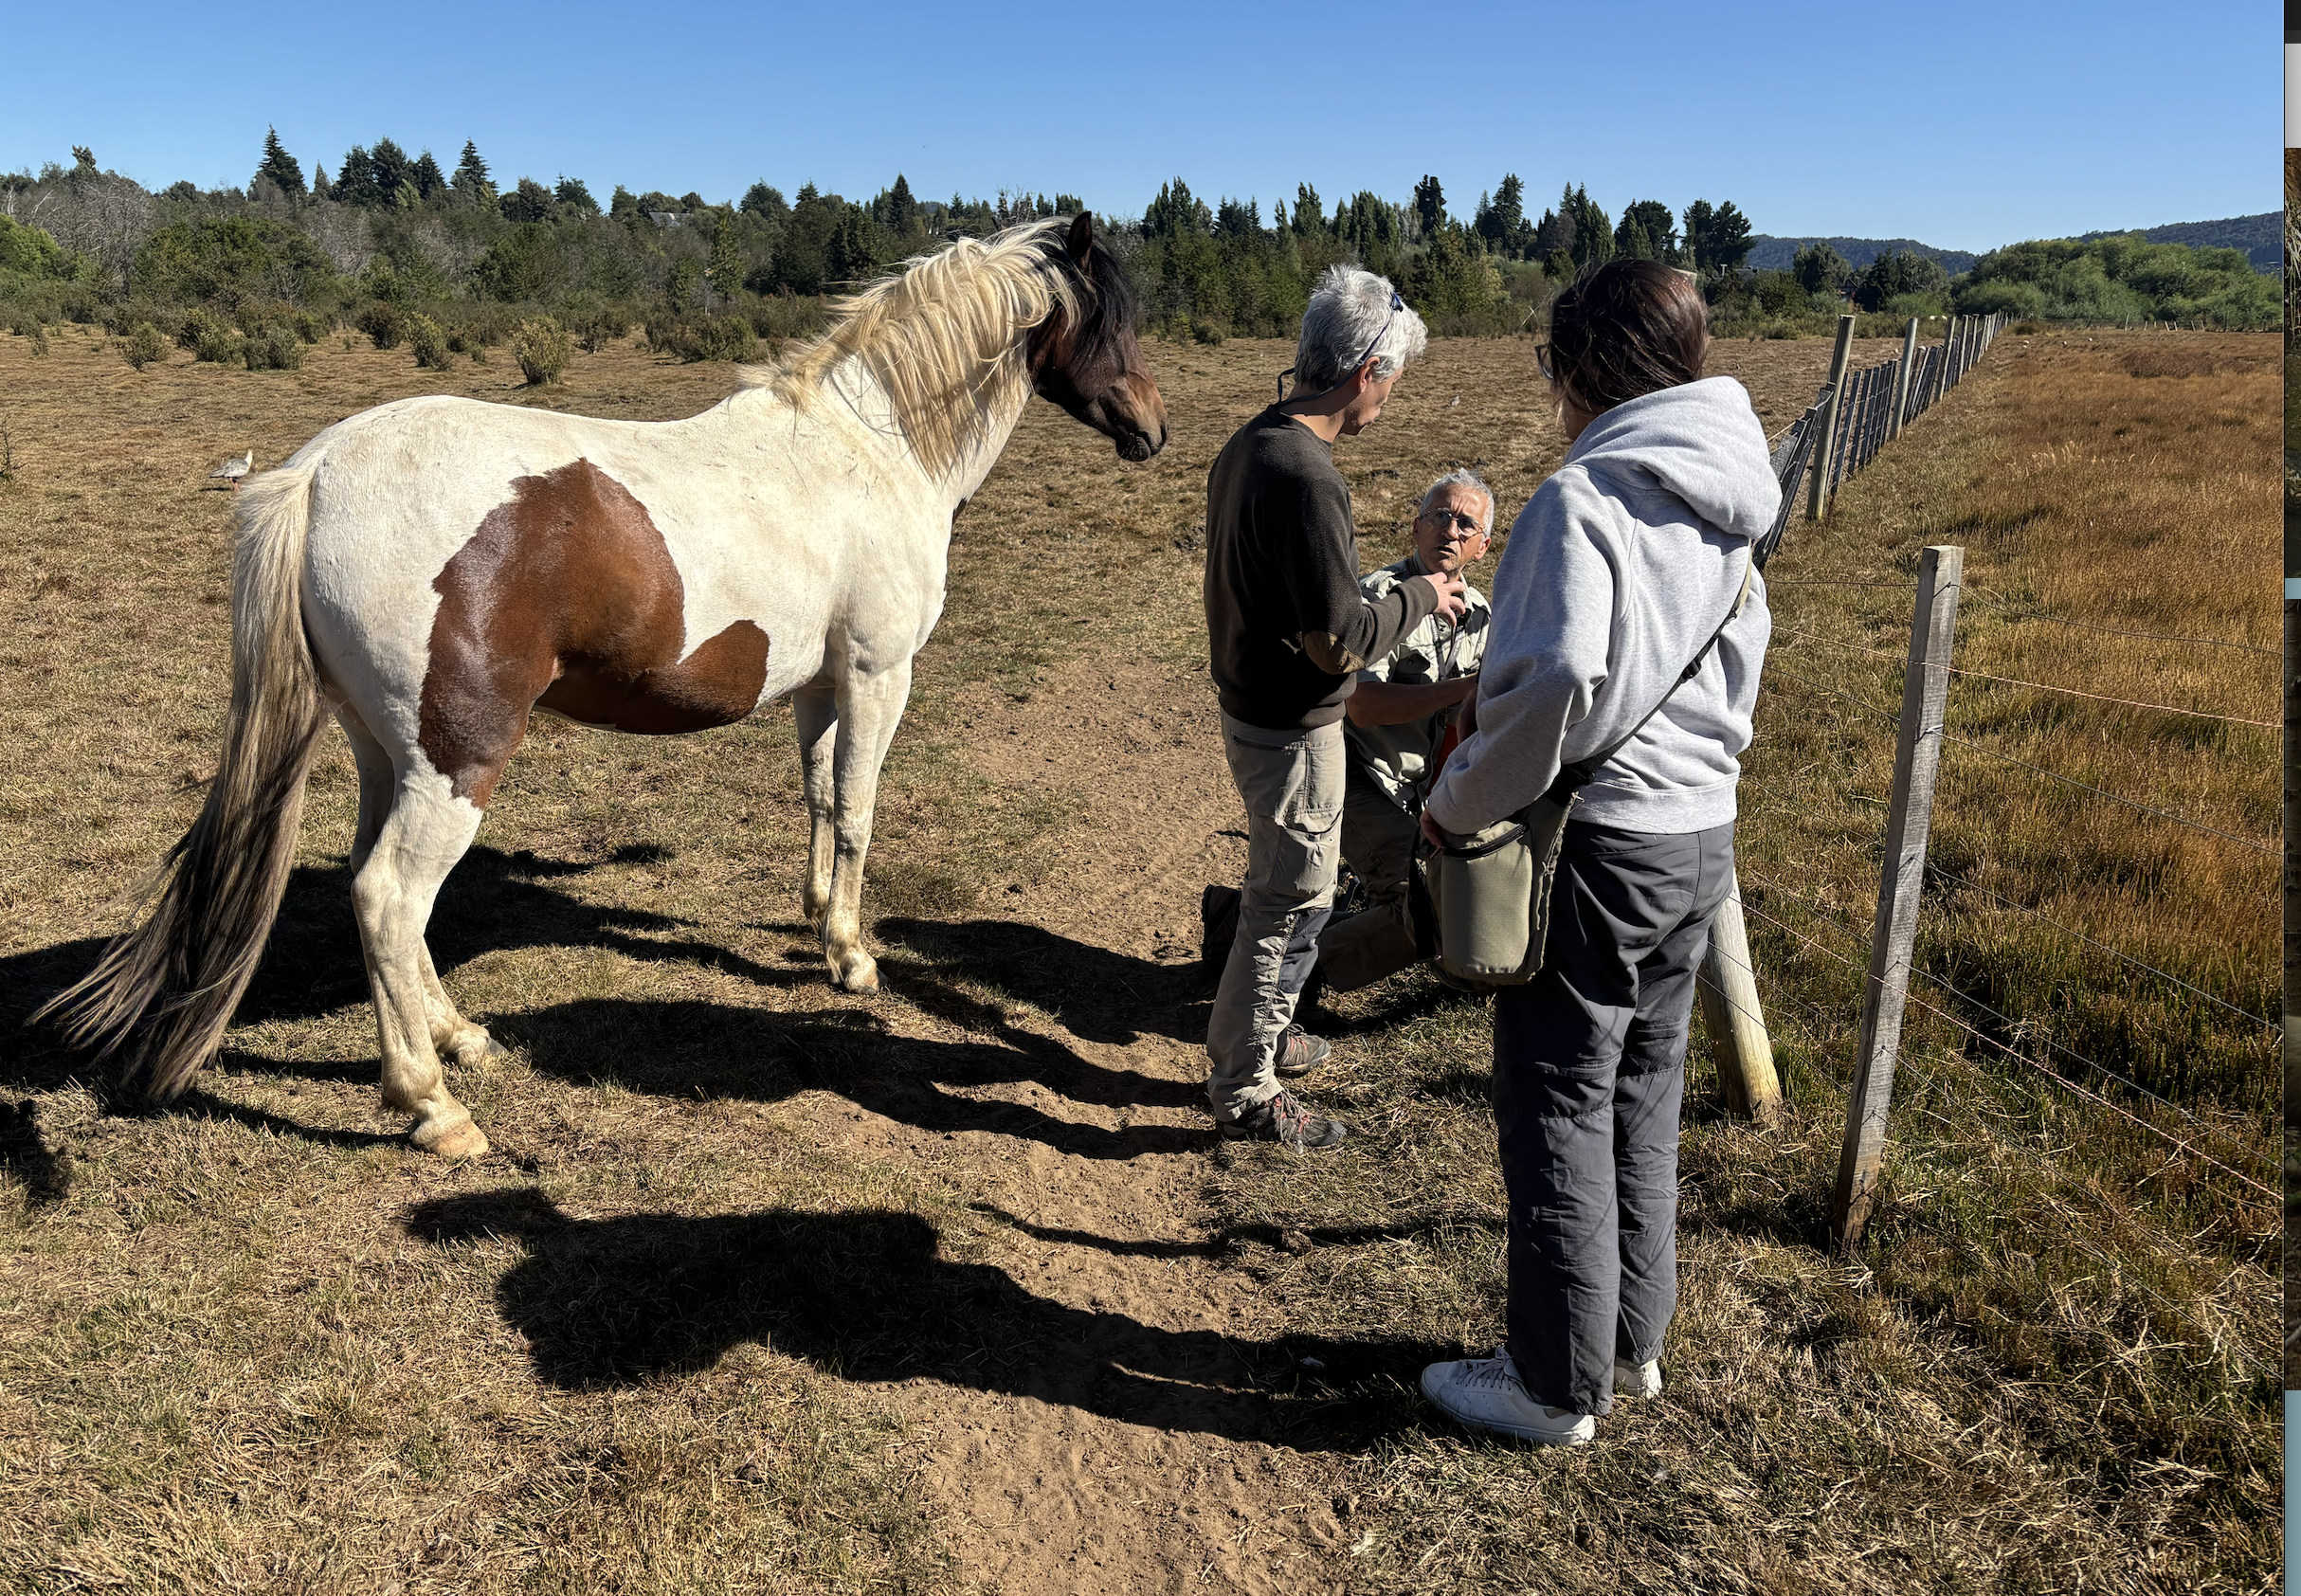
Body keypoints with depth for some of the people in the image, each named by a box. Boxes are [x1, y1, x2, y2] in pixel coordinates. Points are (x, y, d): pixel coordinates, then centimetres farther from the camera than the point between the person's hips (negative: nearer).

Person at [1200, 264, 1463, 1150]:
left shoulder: (1246, 444, 3)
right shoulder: (1306, 477, -27)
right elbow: (1339, 643, -27)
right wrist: (1421, 597, -11)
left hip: (1251, 705, 9)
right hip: (1293, 732, -9)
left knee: (1281, 890, 25)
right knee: (1291, 903, 6)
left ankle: (1256, 1032, 43)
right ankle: (1244, 1092, 20)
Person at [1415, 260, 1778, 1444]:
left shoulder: (1588, 495, -17)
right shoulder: (1726, 506, 9)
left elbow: (1555, 680, -29)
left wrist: (1459, 801, -17)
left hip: (1600, 844, -8)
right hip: (1704, 831, 8)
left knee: (1559, 1114, 5)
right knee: (1643, 1101, 19)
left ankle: (1558, 1387, 18)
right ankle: (1633, 1345, 34)